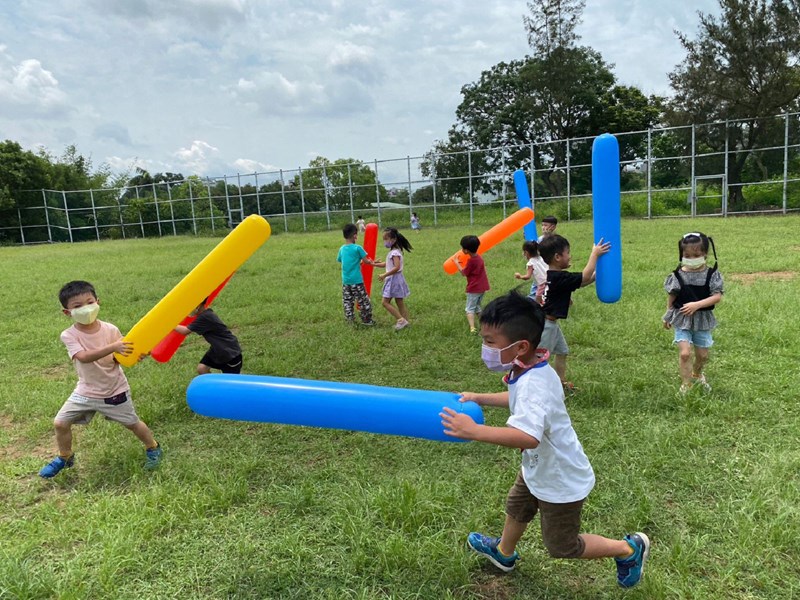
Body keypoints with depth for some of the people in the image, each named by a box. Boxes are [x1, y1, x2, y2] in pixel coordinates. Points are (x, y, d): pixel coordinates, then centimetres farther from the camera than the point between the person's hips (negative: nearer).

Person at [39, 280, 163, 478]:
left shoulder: (110, 330, -15)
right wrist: (113, 347, -47)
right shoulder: (69, 335, -17)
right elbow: (83, 357, -35)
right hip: (86, 391, 1)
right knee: (60, 423, 2)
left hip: (114, 389, -1)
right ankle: (65, 458, 30)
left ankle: (153, 448, 34)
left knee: (132, 423, 9)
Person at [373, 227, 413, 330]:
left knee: (385, 302, -6)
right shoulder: (393, 251, 11)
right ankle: (405, 321, 16)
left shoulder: (395, 252, -19)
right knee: (400, 303, 12)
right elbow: (388, 264, 22)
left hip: (394, 279, -10)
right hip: (392, 279, 10)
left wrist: (384, 275, -26)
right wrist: (376, 264, 20)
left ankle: (402, 320, -8)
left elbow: (397, 267, -29)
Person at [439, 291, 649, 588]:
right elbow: (519, 400, 13)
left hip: (560, 480, -9)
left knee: (562, 546, 13)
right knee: (516, 508, 30)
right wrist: (479, 398, 6)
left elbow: (528, 436, -55)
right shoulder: (531, 371, -9)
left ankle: (629, 549, 31)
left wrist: (475, 431, -54)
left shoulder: (533, 385, -39)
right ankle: (504, 554, 58)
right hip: (540, 468, 9)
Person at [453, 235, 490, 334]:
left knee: (470, 309, -3)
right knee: (477, 307, 22)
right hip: (482, 287, 8)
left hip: (474, 288, -8)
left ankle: (472, 328, -17)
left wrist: (456, 262, 2)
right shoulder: (479, 257, 4)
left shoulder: (471, 260, -19)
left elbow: (463, 273, -8)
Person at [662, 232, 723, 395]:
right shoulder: (677, 275, -9)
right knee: (684, 352, -12)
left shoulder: (712, 274, -8)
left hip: (702, 319, 1)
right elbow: (671, 298, 1)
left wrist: (697, 305, -25)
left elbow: (717, 297, -14)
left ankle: (697, 374, 46)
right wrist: (667, 316, 7)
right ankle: (686, 384, 5)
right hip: (682, 319, -1)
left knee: (703, 355, 15)